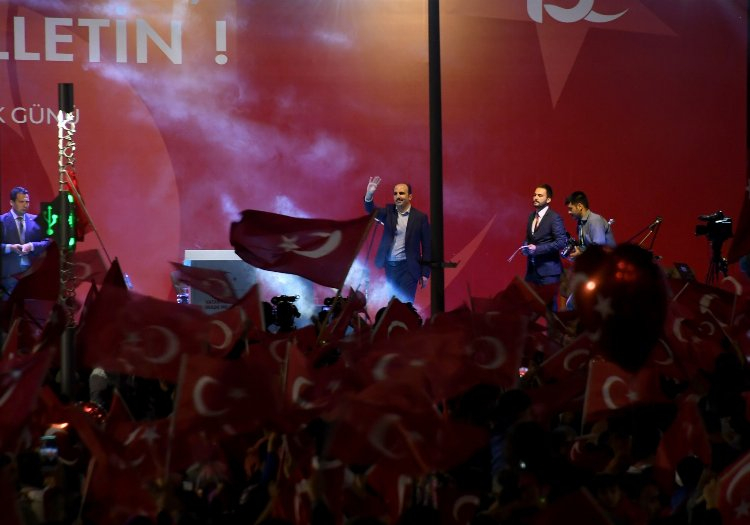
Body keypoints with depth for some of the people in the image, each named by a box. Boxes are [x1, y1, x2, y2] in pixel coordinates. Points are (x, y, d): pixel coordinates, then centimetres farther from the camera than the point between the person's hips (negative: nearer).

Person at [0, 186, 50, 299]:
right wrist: (9, 247, -21)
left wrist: (32, 246, -12)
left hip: (32, 271, 3)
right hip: (10, 272, -3)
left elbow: (47, 242, 5)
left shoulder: (35, 220, 9)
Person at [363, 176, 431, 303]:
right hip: (389, 266, 3)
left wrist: (425, 273, -4)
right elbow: (371, 211, -12)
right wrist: (369, 194, -34)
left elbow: (426, 245, -1)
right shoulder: (389, 211, 6)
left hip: (407, 268, -3)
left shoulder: (420, 217, -3)